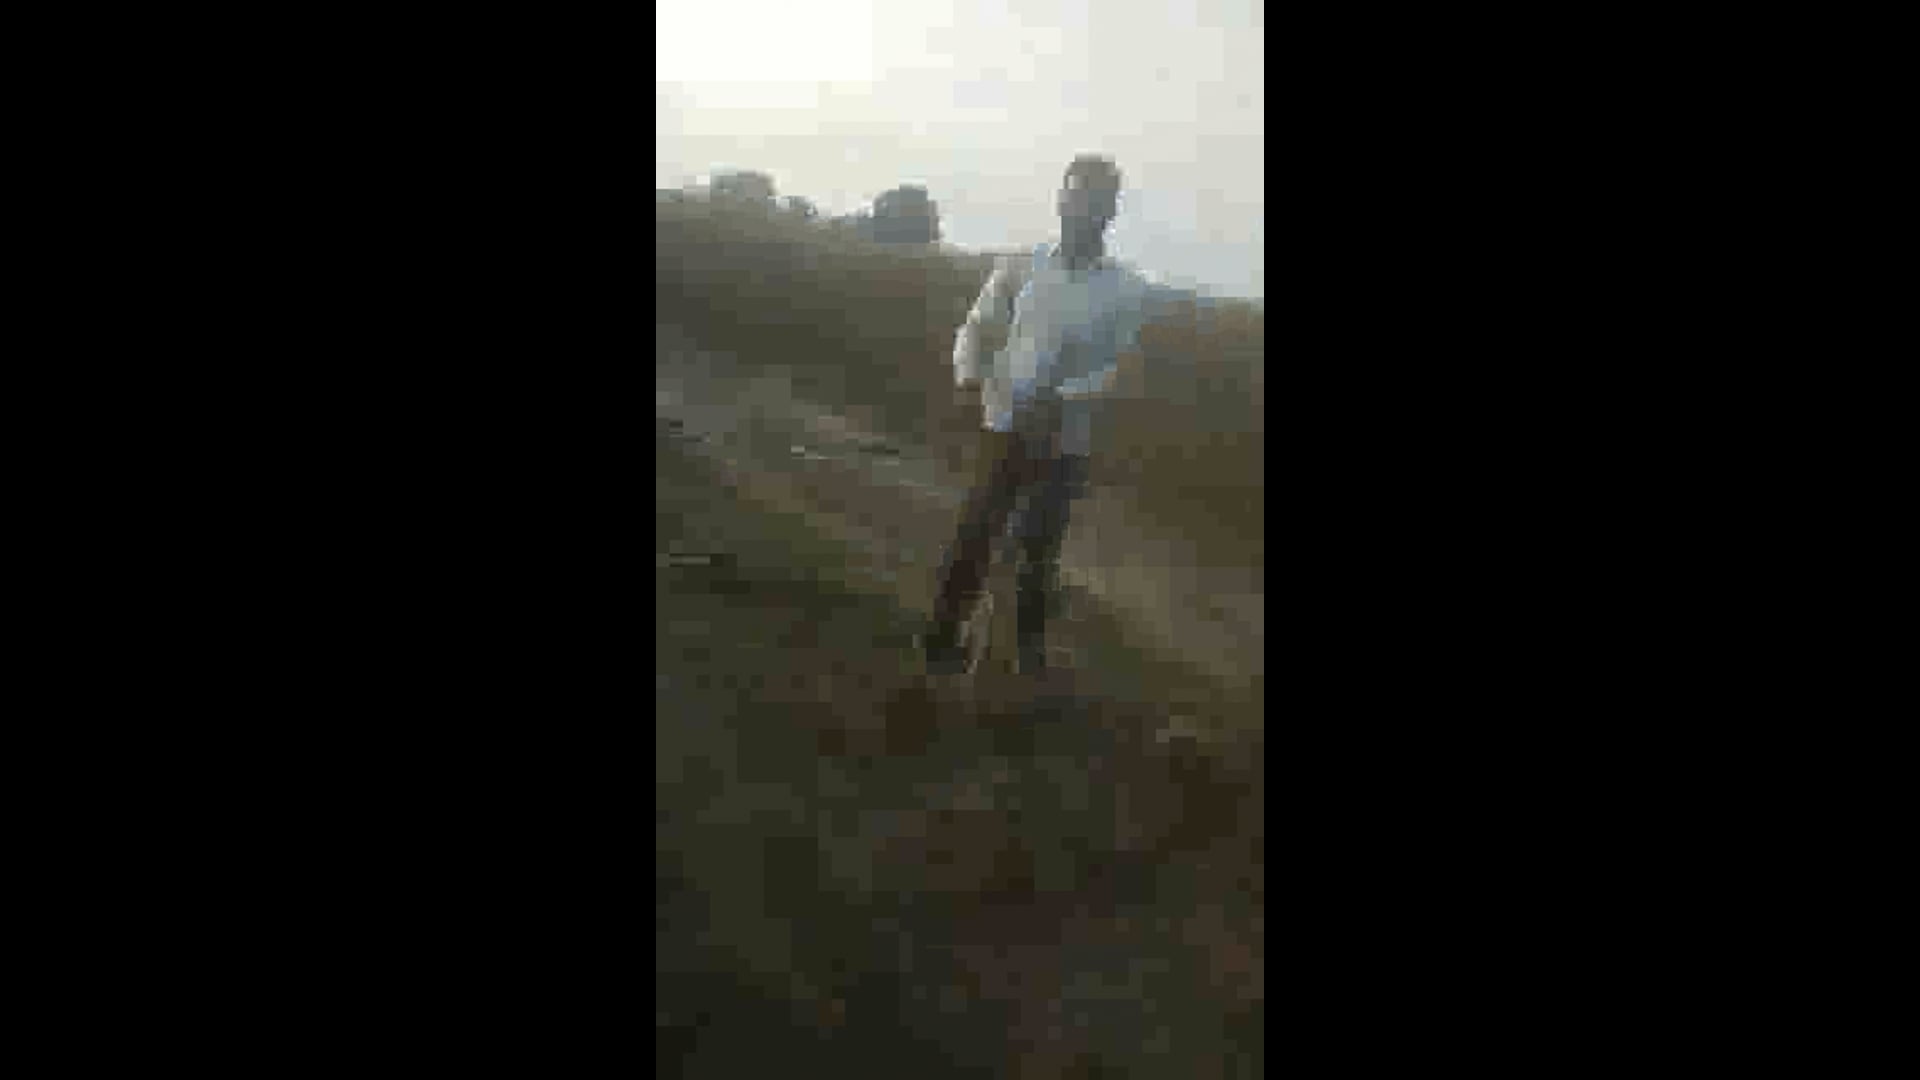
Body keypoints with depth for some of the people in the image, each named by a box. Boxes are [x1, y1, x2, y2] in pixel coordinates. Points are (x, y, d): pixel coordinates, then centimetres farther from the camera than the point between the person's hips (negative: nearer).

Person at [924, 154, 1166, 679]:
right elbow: (975, 328, 3)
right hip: (1006, 427, 0)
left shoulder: (1128, 291, -3)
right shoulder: (1018, 269, -1)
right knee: (975, 533, 0)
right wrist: (968, 375, -18)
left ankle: (1029, 641, 27)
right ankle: (942, 634, 14)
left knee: (1041, 544, 8)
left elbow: (1117, 367, -4)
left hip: (1067, 441, 0)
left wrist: (1061, 398, -21)